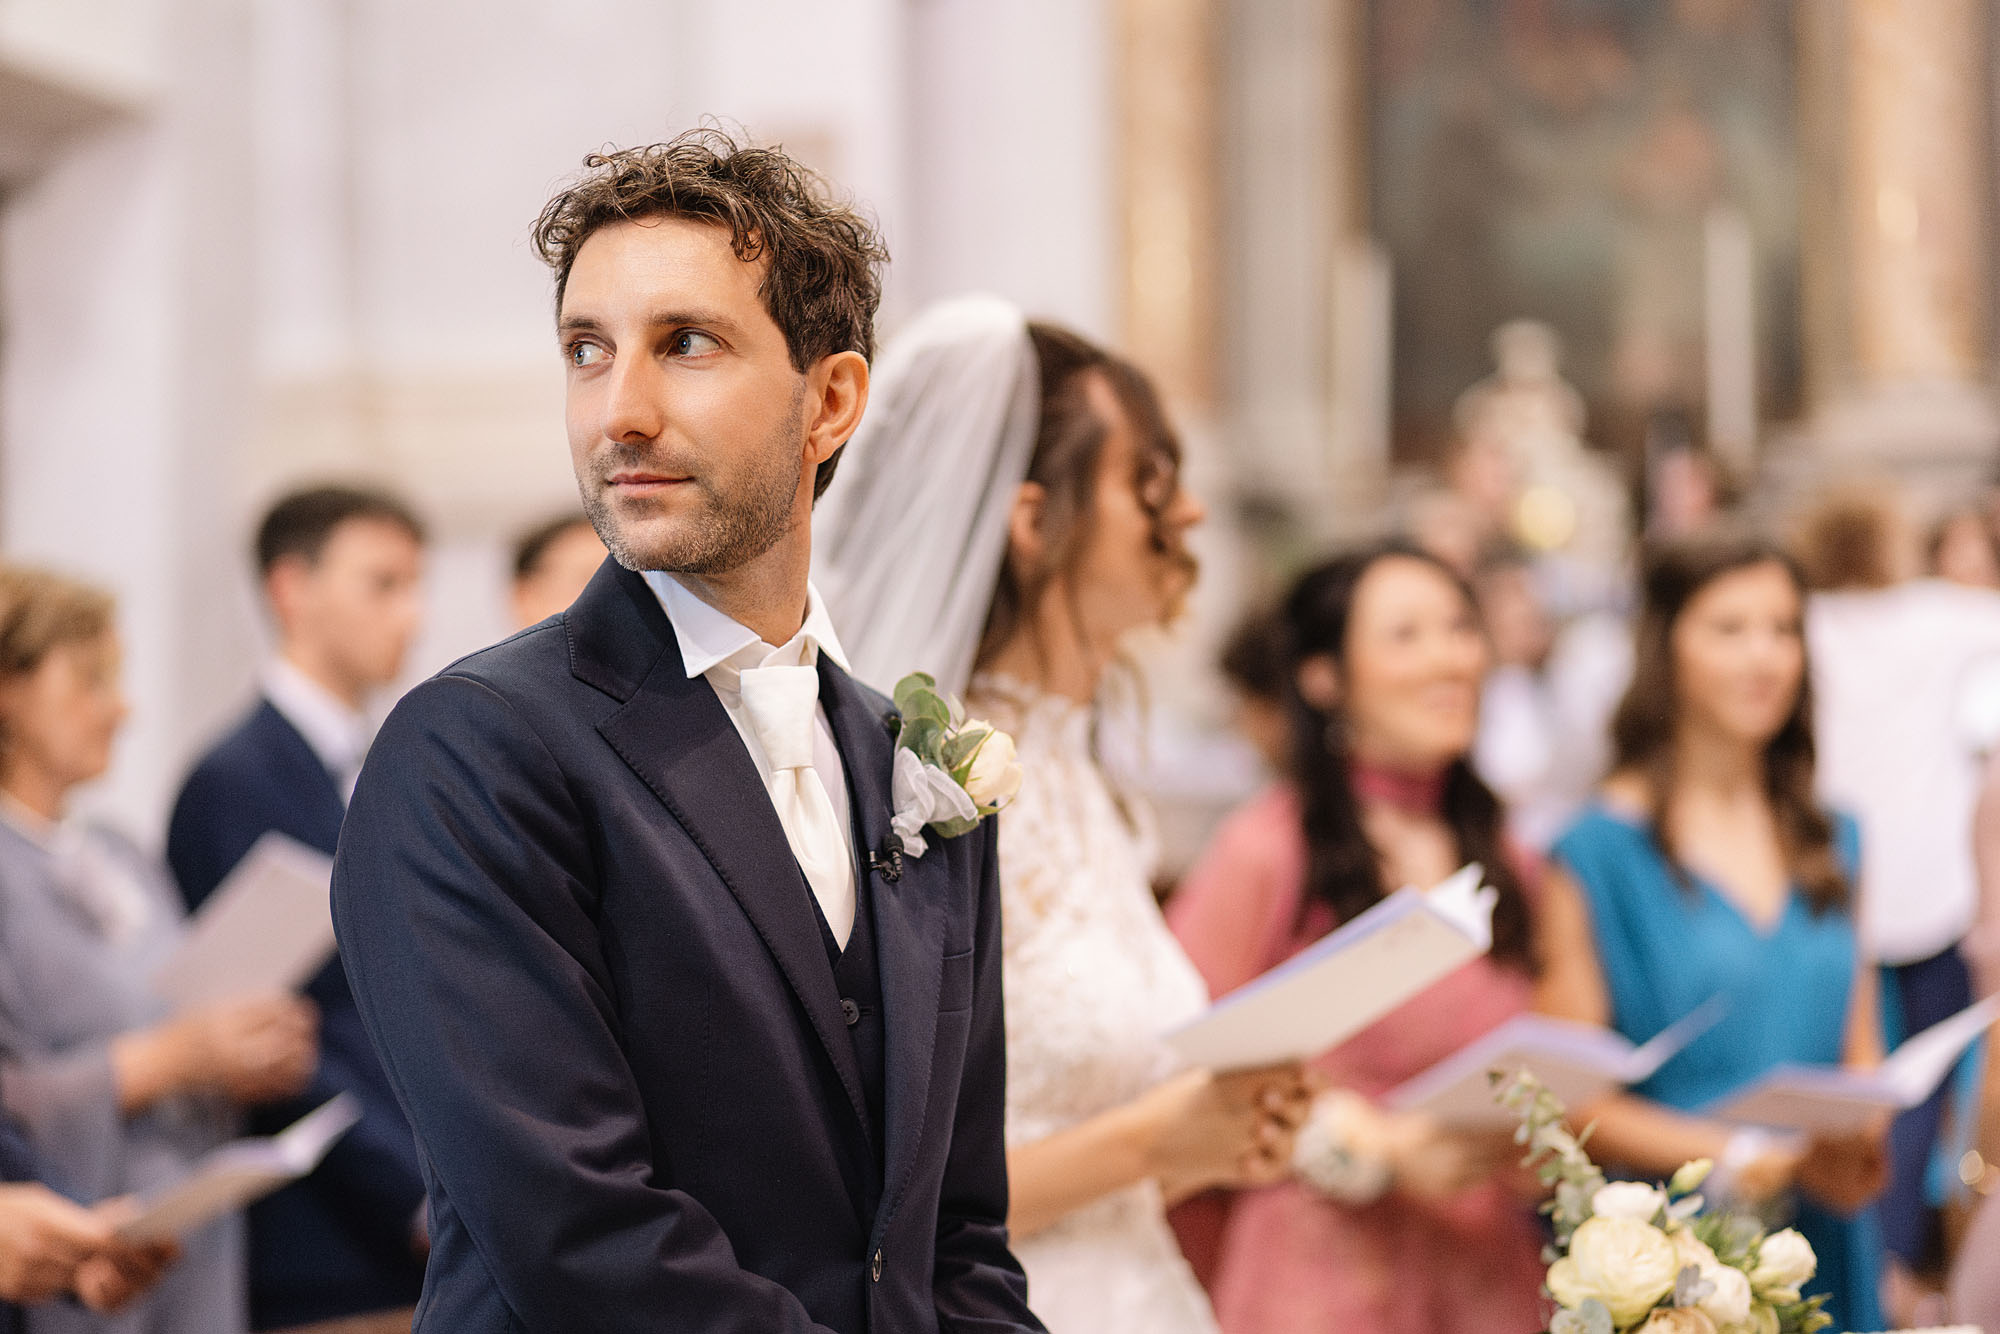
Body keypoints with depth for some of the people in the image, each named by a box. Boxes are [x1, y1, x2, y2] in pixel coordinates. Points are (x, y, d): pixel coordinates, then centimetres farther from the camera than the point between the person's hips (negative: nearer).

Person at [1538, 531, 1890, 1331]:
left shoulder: (1831, 844, 11)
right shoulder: (1600, 852, -7)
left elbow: (1861, 1054, 14)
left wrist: (1852, 1153, -7)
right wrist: (1748, 1160, -18)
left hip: (1823, 1240, 5)